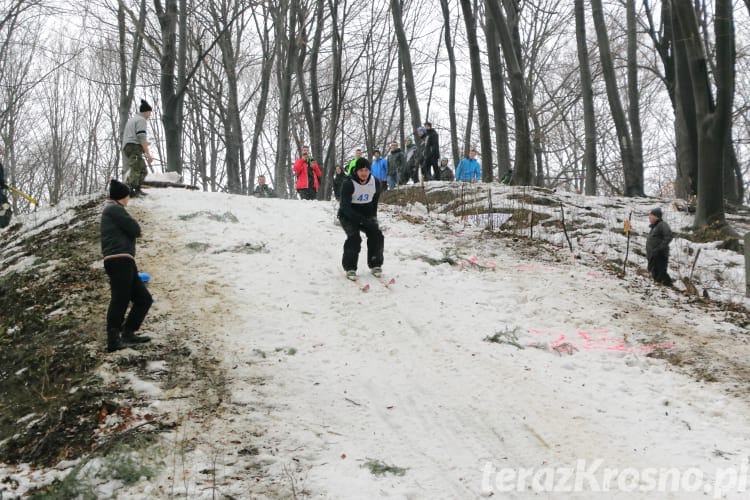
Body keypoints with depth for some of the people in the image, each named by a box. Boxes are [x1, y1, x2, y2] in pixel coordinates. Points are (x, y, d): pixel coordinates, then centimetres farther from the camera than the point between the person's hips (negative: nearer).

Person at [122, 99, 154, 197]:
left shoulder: (132, 120, 29)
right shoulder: (141, 120, -2)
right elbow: (142, 137, -14)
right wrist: (148, 154, -18)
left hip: (127, 148, 10)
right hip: (134, 148, -10)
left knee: (143, 170, 15)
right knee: (136, 169, -22)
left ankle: (137, 190, 10)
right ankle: (130, 190, -35)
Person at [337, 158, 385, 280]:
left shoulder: (375, 183, -7)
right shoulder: (348, 184, -23)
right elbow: (345, 206, -26)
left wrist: (373, 217, 3)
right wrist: (362, 220, -33)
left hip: (367, 214, 5)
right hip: (348, 215, -4)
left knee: (377, 235, -13)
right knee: (354, 237, -25)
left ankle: (375, 265, 4)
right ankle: (350, 268, -11)